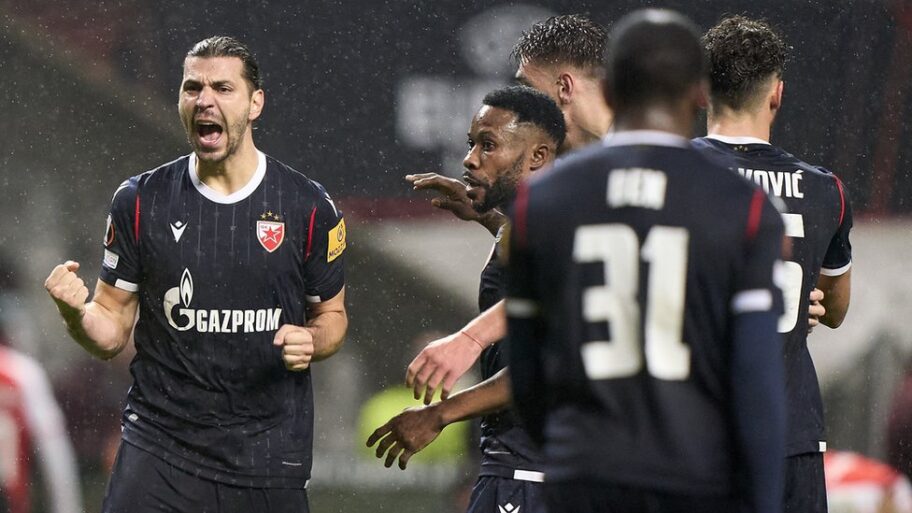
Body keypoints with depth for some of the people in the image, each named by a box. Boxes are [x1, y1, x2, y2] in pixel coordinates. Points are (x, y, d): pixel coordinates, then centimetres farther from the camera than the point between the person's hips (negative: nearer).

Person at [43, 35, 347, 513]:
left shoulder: (309, 207, 1)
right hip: (159, 450, 0)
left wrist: (310, 343, -9)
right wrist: (76, 312, -16)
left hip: (269, 454, 0)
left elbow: (331, 315, 13)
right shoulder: (140, 201, 2)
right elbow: (112, 331, 6)